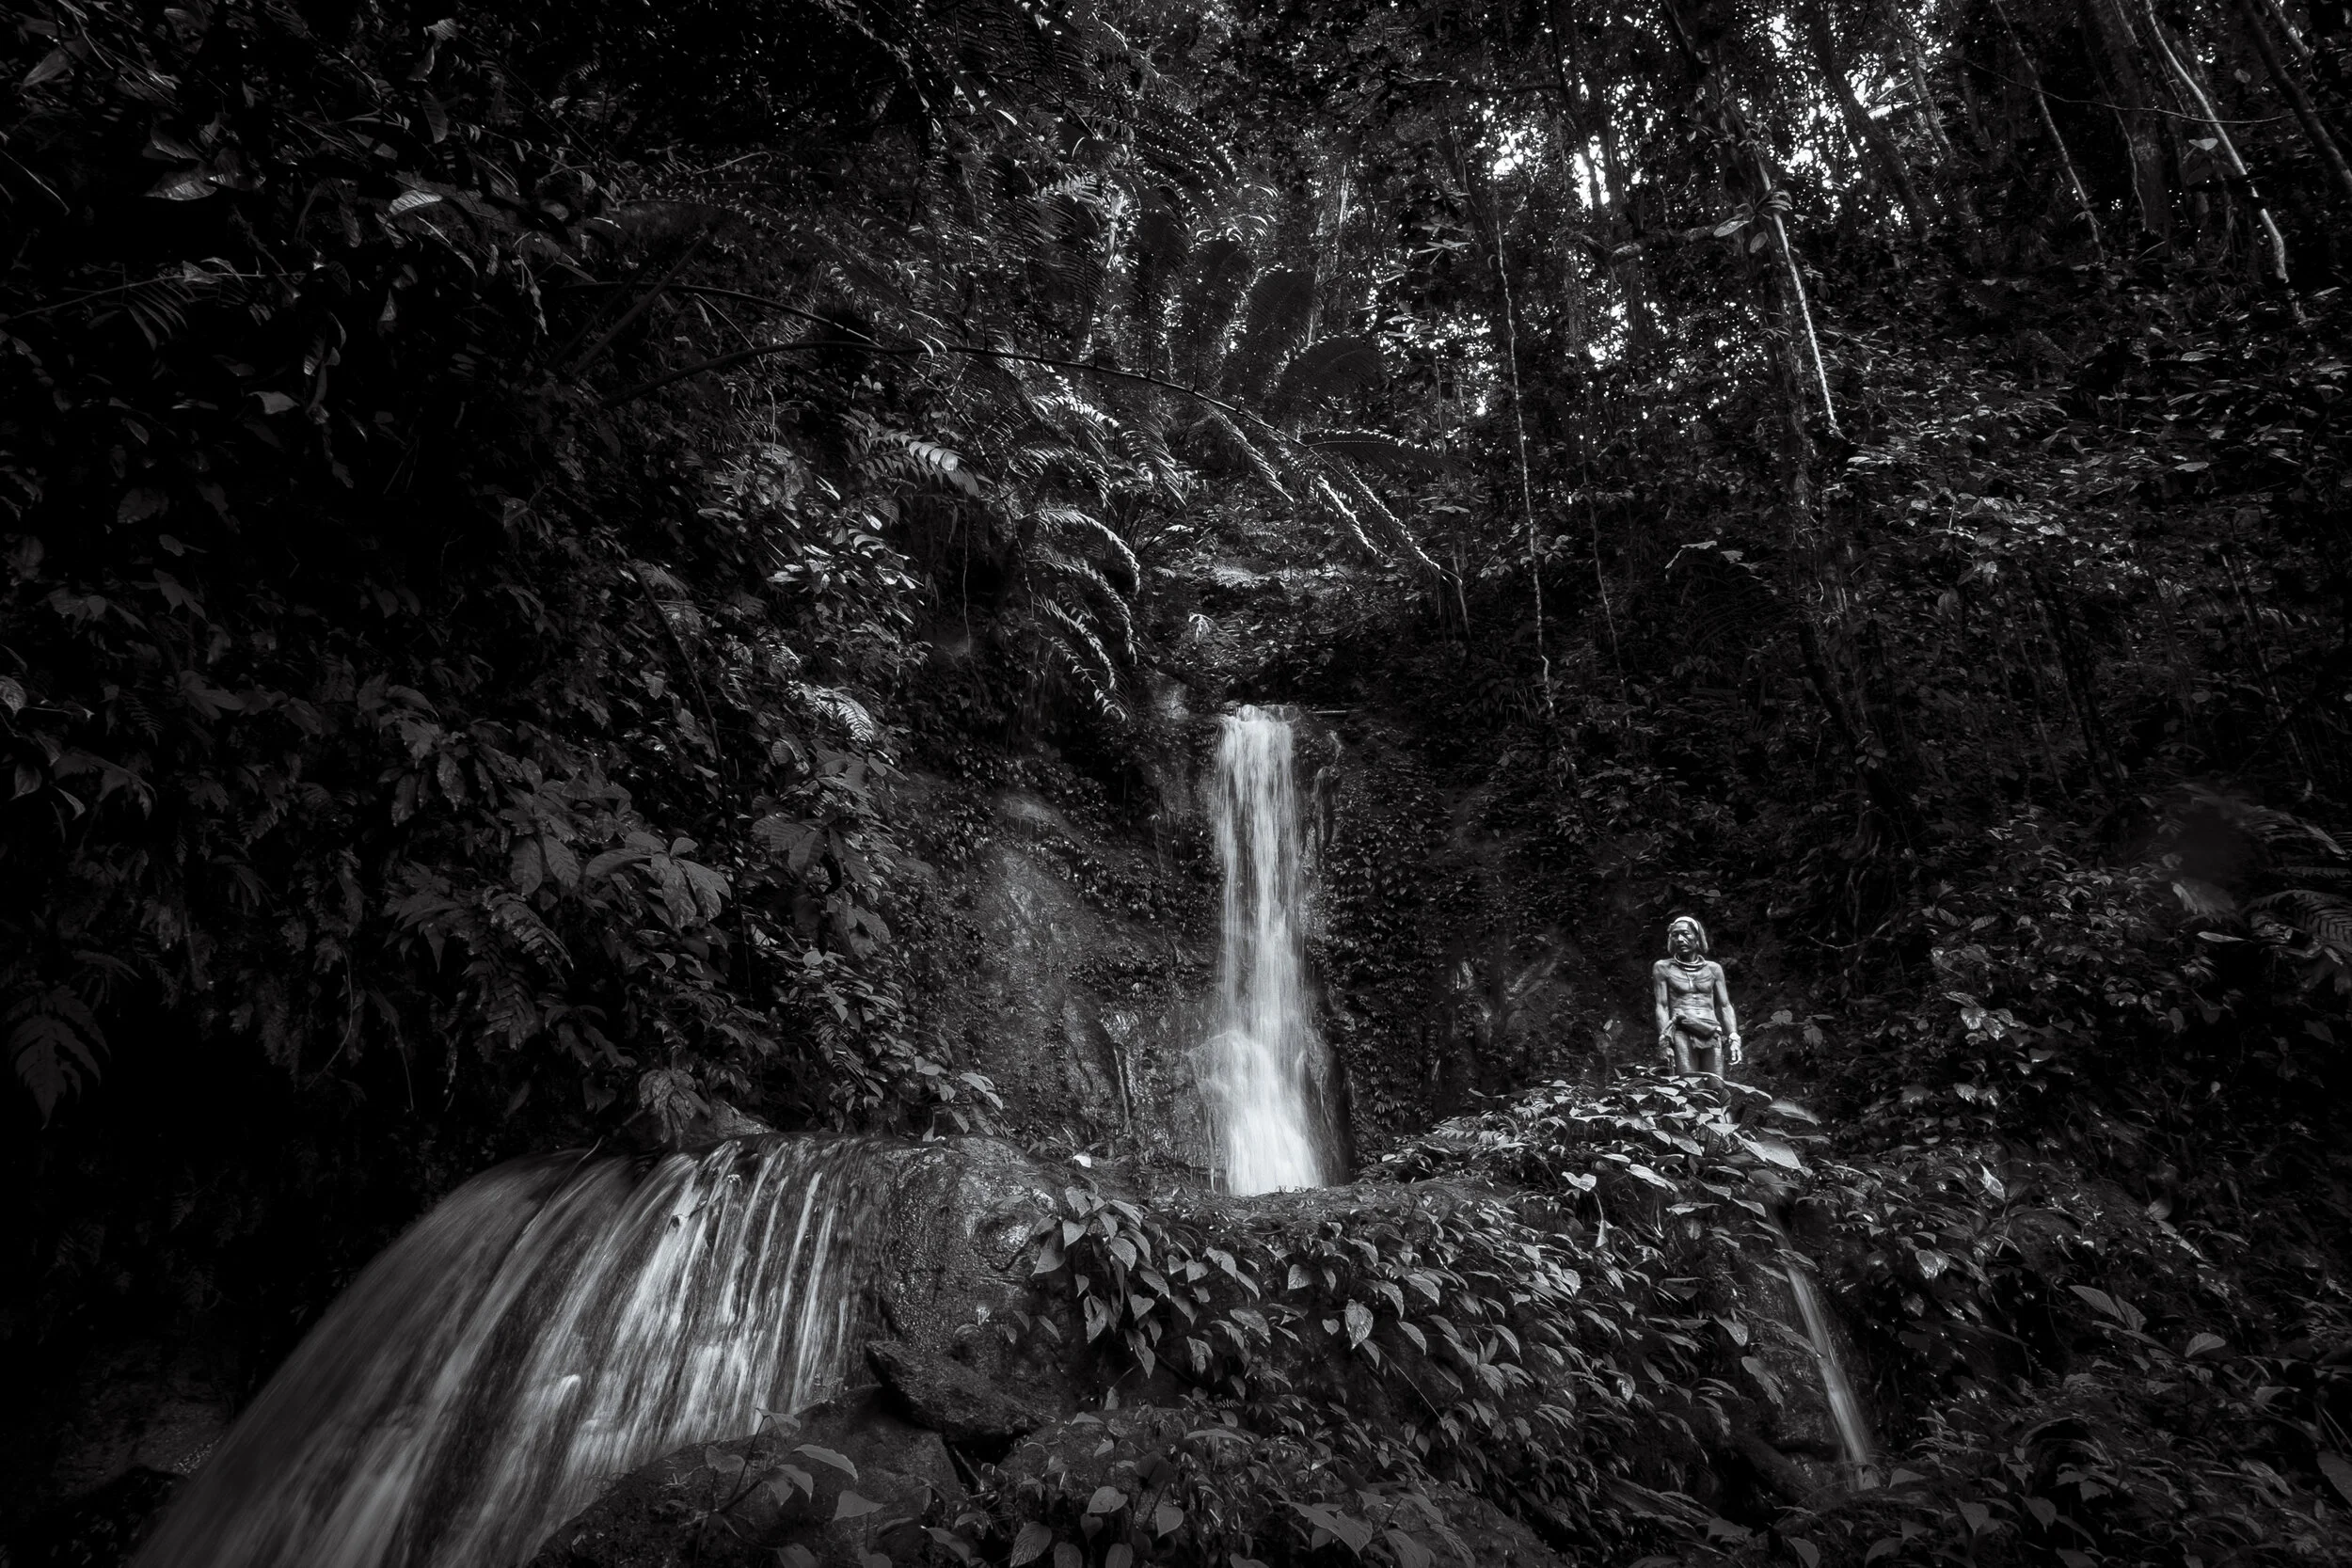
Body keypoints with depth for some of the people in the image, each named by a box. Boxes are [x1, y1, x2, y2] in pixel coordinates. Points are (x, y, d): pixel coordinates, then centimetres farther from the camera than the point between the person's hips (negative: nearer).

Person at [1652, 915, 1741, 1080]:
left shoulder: (1713, 968, 17)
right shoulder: (1663, 968, 11)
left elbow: (1725, 1006, 15)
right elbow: (1662, 1006, 4)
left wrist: (1733, 1038, 1)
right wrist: (1665, 1041, -7)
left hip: (1712, 1035, 3)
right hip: (1682, 1033, -2)